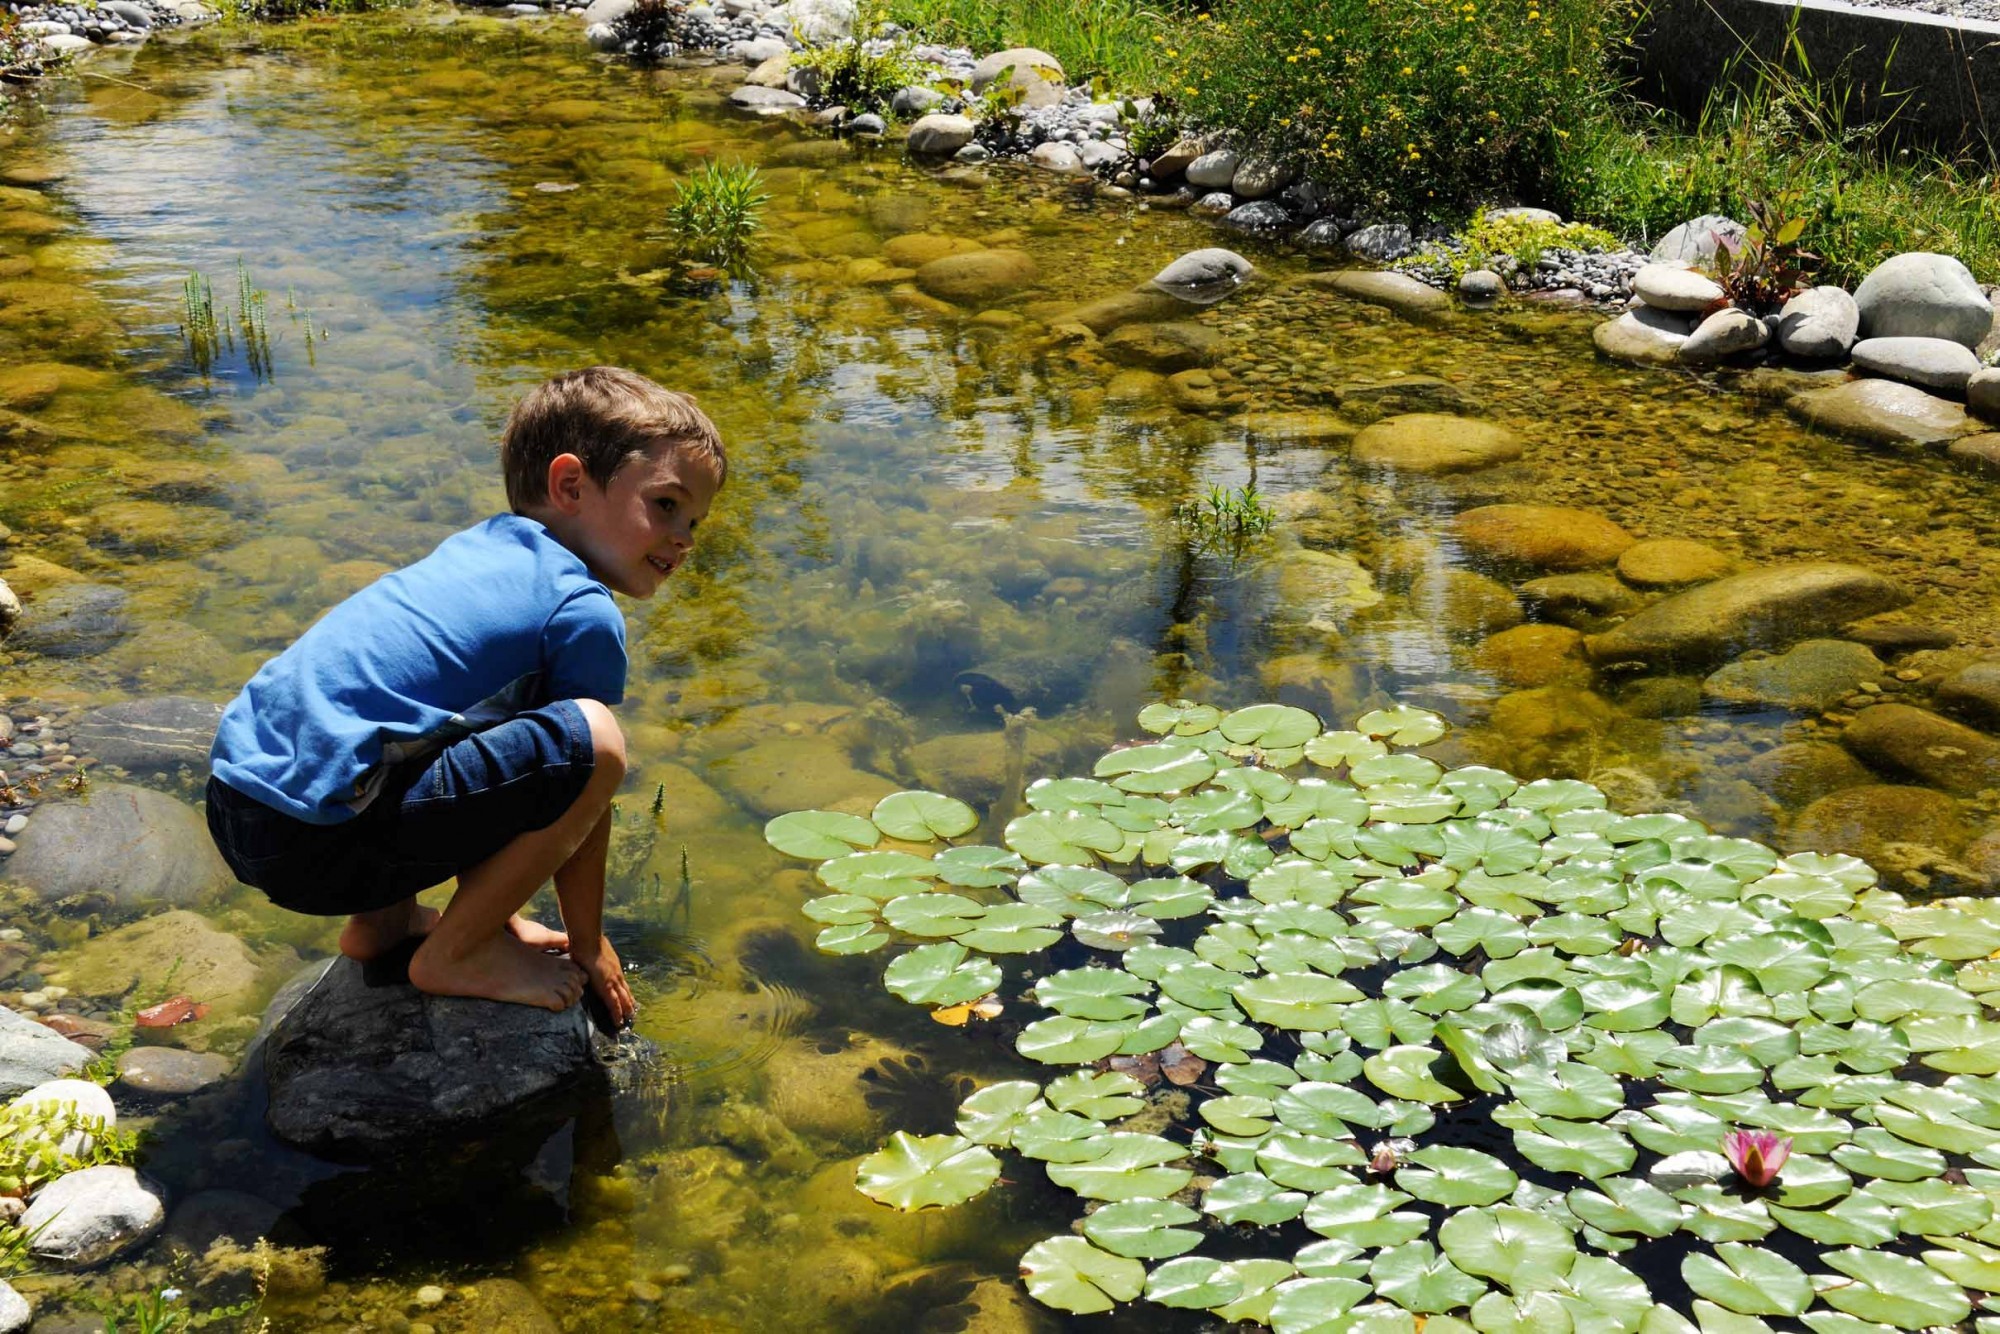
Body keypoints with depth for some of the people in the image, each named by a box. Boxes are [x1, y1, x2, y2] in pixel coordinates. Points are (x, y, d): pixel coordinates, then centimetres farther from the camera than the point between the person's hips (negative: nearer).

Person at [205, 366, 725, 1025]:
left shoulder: (480, 548, 21)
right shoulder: (585, 613, -7)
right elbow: (580, 774, 1)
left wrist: (500, 910, 38)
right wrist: (588, 947, 16)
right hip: (316, 843, -10)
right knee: (592, 743, -18)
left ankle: (383, 920, 24)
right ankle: (453, 954, -1)